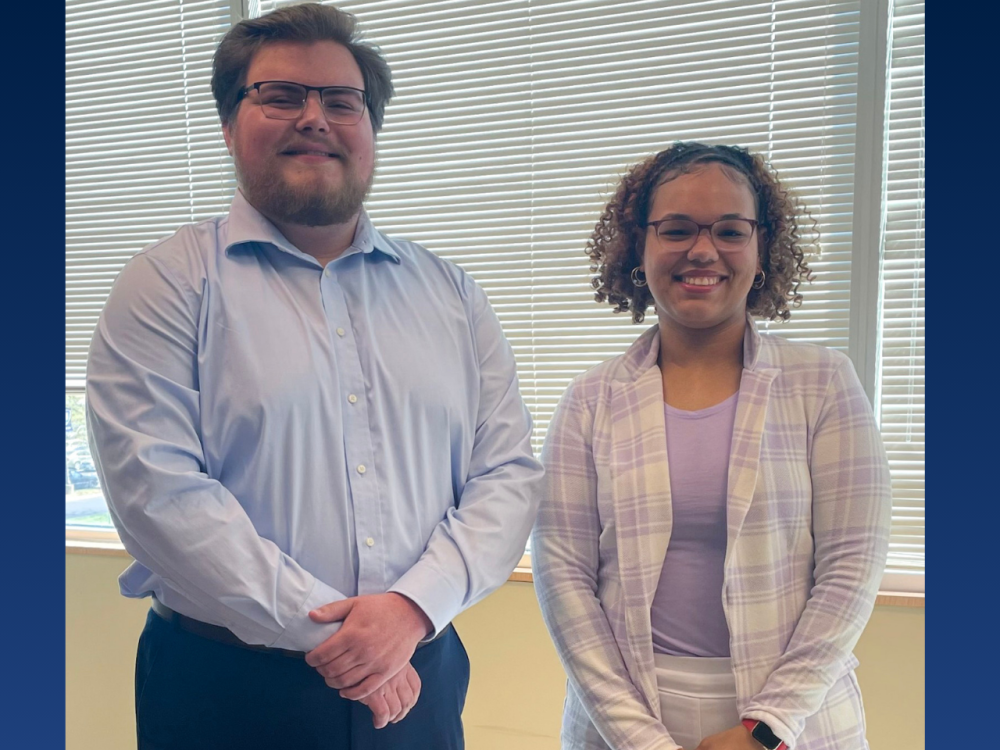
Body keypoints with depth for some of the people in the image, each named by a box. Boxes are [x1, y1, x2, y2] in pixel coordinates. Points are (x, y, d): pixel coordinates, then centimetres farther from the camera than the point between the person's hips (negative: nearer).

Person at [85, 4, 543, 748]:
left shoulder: (450, 294, 4)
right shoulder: (170, 283, -5)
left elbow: (509, 471, 0)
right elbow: (156, 487, -14)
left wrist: (415, 604, -14)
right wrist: (322, 632, -16)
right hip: (227, 688, -2)